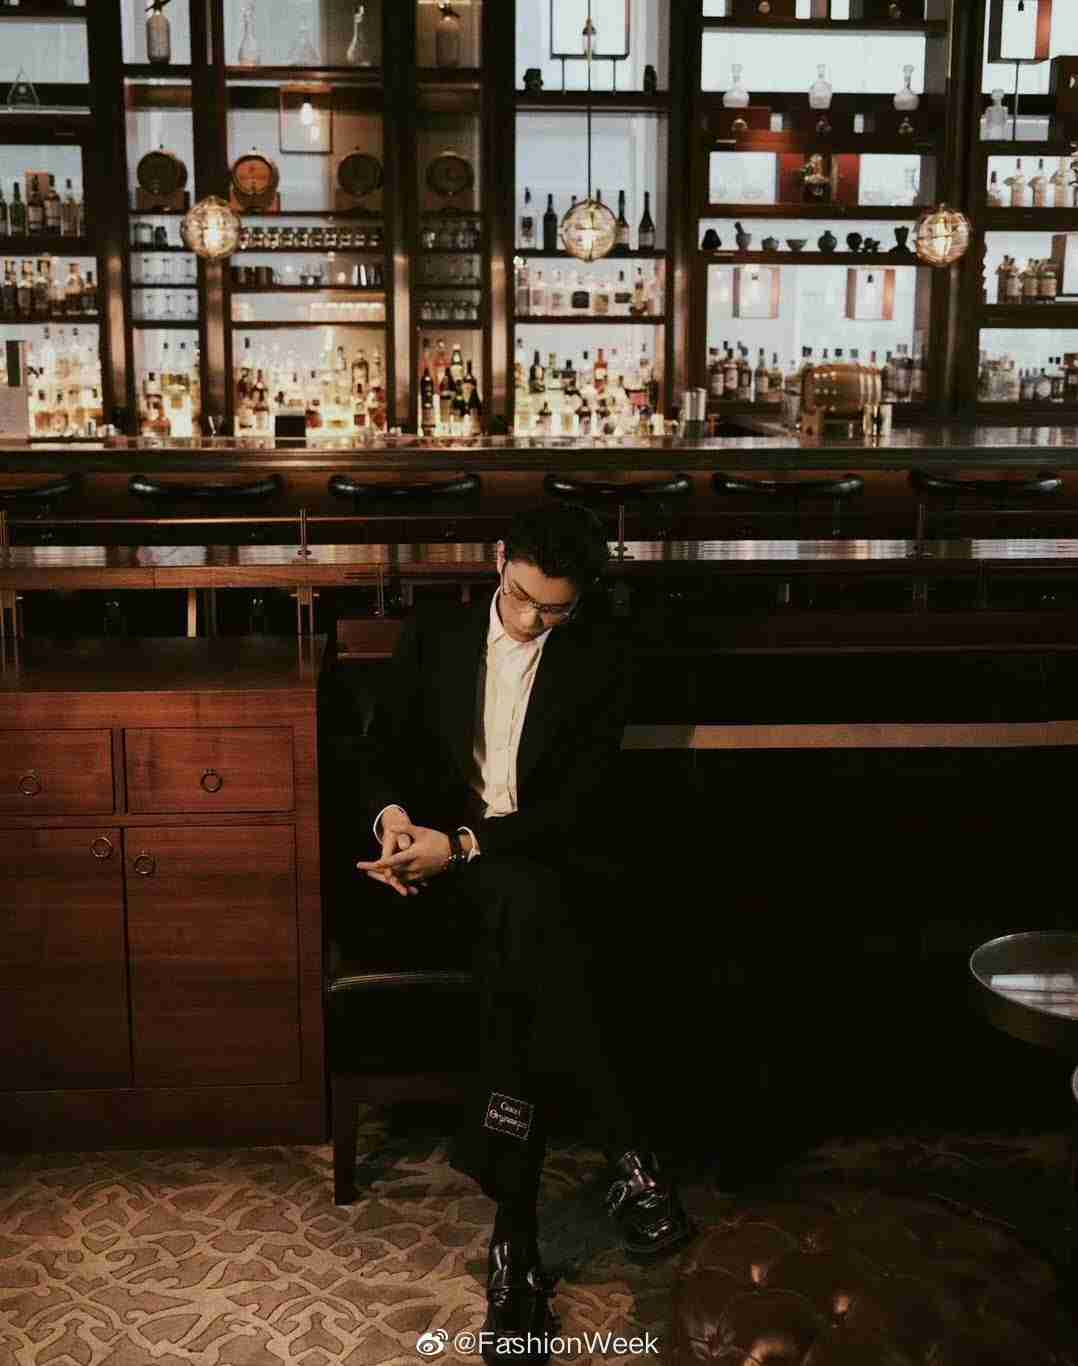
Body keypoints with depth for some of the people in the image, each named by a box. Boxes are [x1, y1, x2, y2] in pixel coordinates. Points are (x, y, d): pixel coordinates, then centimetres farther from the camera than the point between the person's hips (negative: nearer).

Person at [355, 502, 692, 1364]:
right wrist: (391, 812, -14)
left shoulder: (602, 663, 1)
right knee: (521, 911, -35)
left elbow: (577, 803, -7)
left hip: (555, 864, -1)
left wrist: (463, 842, -19)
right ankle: (628, 1155, -32)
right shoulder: (433, 638, 9)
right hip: (451, 867, 1)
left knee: (510, 967, -34)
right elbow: (387, 752, 10)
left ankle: (517, 1241, -31)